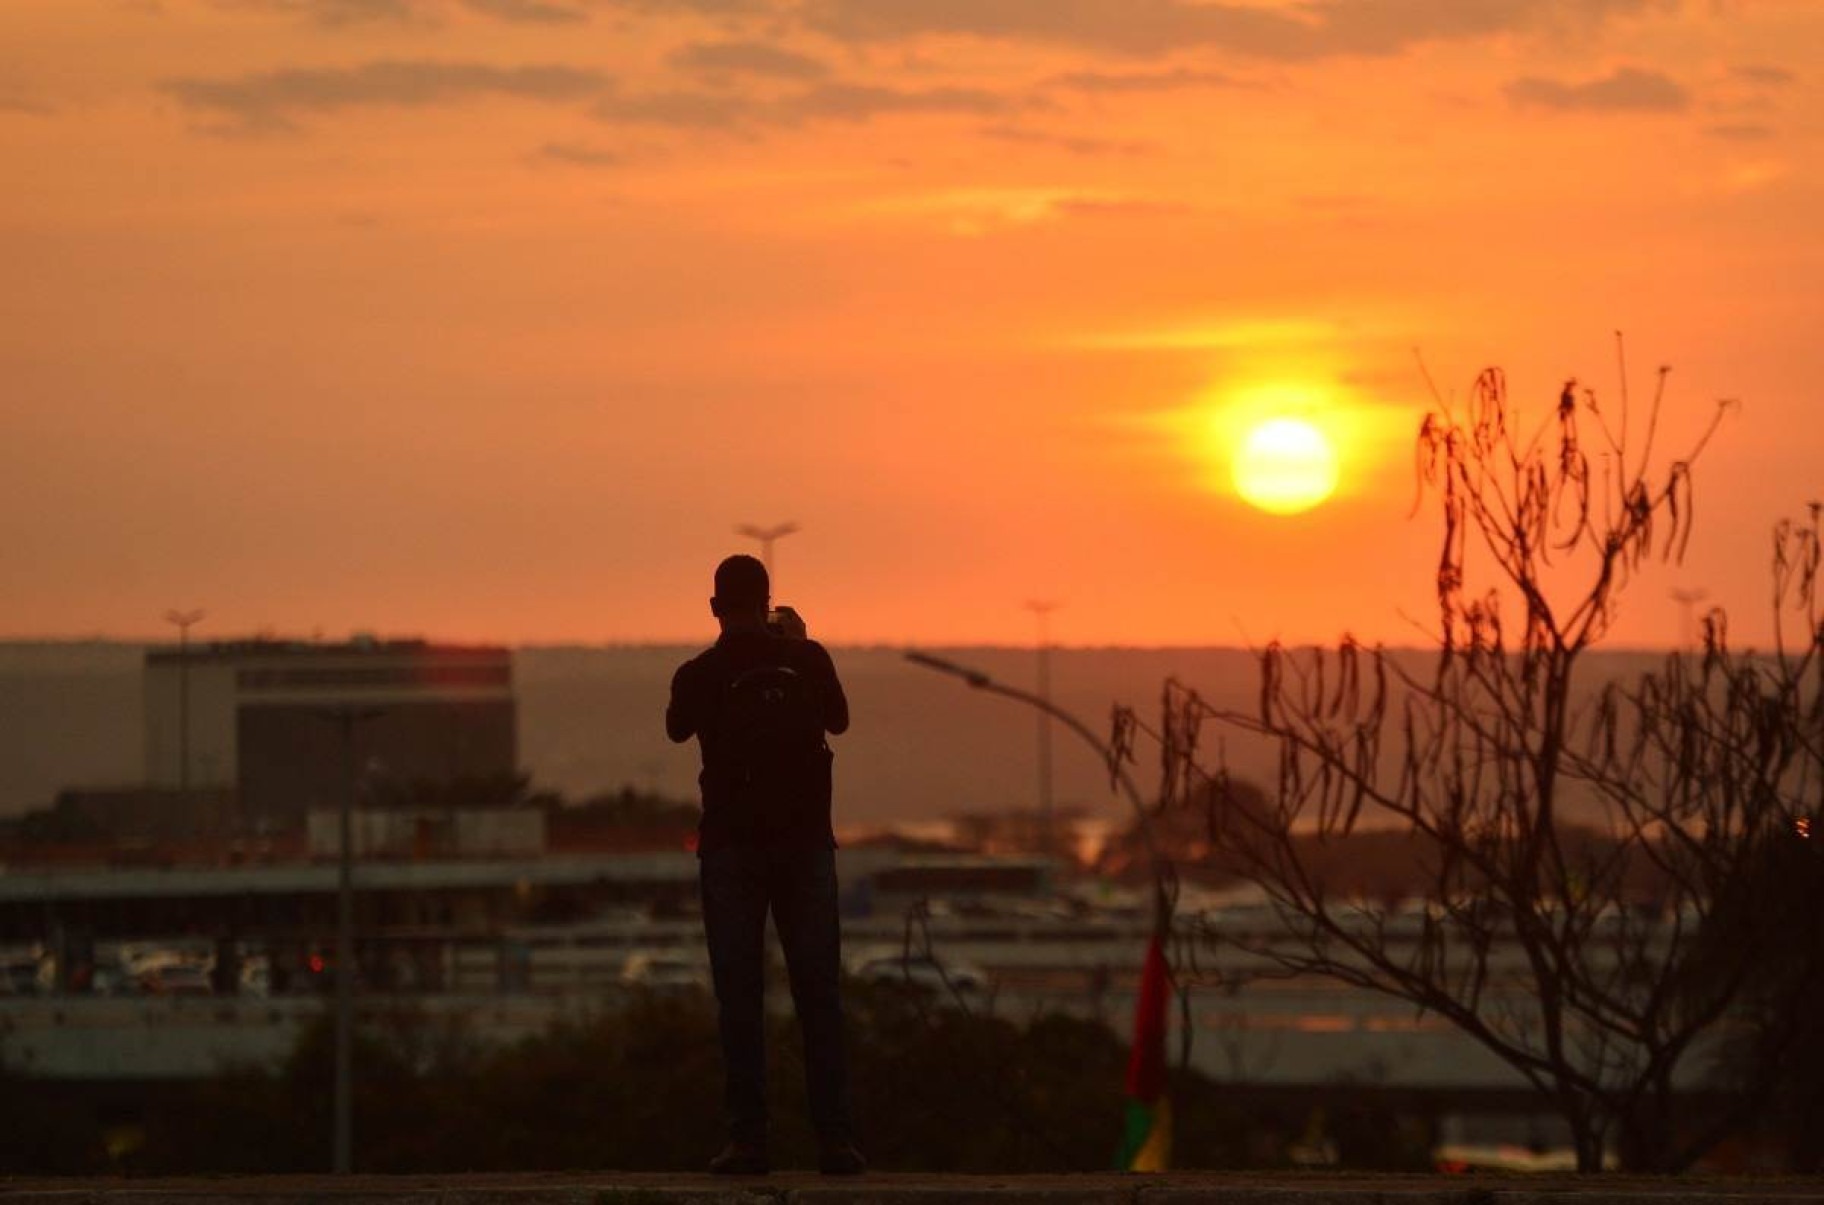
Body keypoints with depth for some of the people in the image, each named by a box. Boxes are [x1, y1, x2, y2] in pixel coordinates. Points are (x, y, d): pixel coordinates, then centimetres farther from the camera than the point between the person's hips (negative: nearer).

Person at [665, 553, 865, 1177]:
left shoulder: (699, 674, -6)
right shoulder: (807, 659, -2)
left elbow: (677, 728, 16)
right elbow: (838, 719, 17)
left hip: (732, 848, -1)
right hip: (805, 843, 1)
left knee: (740, 997, 1)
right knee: (819, 994, 3)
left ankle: (748, 1139, -5)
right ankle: (834, 1138, -1)